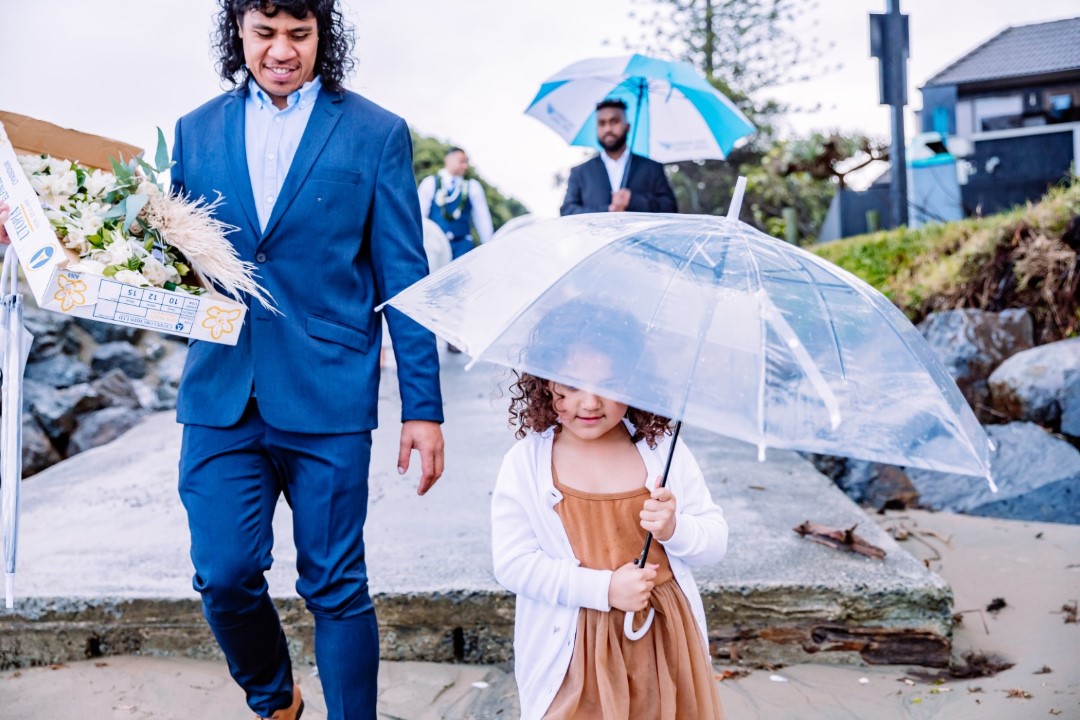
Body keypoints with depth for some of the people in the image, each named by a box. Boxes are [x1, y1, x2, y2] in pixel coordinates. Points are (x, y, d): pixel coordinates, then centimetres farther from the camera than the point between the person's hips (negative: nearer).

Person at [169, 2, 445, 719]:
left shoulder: (377, 134, 3)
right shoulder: (196, 131, 11)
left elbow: (404, 279, 0)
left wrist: (423, 408, -3)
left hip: (328, 396, -3)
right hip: (222, 393, 3)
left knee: (336, 587, 3)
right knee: (225, 576, 3)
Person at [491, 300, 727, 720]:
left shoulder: (663, 450, -1)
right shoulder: (526, 464, -7)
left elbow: (716, 540, 2)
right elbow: (512, 563, -13)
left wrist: (674, 530, -20)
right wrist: (604, 588, -19)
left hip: (665, 639, 2)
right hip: (574, 650, -2)